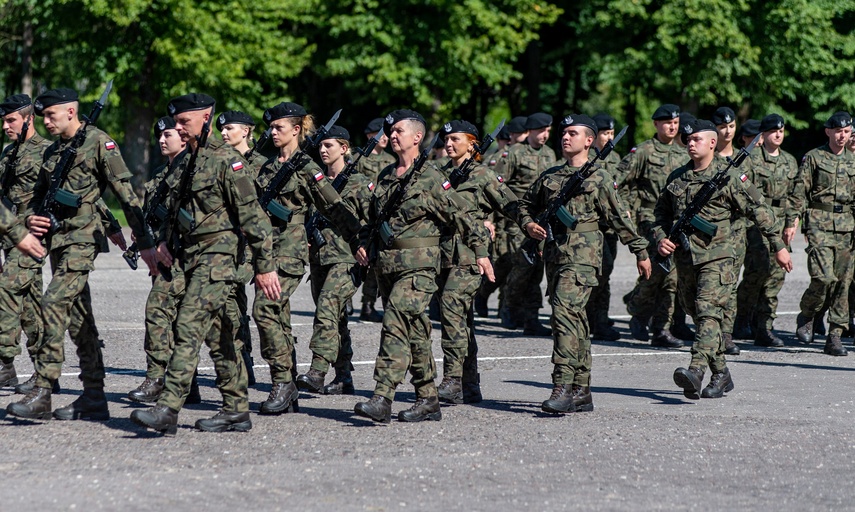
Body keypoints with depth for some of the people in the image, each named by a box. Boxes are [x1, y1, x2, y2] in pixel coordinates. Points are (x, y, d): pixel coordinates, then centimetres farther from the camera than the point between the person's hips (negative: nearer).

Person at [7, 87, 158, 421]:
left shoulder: (99, 143, -6)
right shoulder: (53, 151, 17)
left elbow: (126, 194, -9)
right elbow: (38, 194, 26)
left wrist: (144, 243, -11)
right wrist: (31, 217, 3)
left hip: (83, 237, -8)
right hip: (58, 238, 8)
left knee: (54, 304, -19)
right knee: (78, 315, 9)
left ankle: (42, 392, -21)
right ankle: (94, 398, 12)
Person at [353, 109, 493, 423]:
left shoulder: (430, 177, -6)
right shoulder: (385, 177, 15)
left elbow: (461, 215, -3)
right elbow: (373, 217, 27)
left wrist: (480, 250, -4)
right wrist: (364, 243, 11)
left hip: (418, 265, -7)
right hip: (386, 264, 7)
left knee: (396, 325, -19)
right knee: (415, 331, 11)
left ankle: (382, 399, -26)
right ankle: (428, 401, 17)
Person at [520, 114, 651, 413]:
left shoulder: (599, 178, 1)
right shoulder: (550, 176, 16)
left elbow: (619, 218, 4)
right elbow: (526, 204, 28)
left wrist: (641, 252, 6)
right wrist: (528, 224, 7)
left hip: (583, 256, -6)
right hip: (554, 254, 6)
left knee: (564, 312, -20)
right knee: (574, 320, 10)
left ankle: (563, 388, -25)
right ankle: (581, 392, 15)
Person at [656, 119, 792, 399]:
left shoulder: (729, 176, -3)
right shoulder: (676, 177, 13)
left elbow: (760, 210, 0)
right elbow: (661, 212, 23)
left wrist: (779, 246, 0)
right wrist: (660, 238, 3)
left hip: (716, 256, -6)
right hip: (685, 258, 6)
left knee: (707, 312, -19)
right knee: (698, 316, 9)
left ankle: (696, 371, -33)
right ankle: (721, 375, 20)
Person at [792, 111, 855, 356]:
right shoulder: (813, 157, 2)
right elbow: (800, 192, -1)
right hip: (819, 224, -4)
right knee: (824, 277, -18)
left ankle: (835, 336, 6)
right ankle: (806, 316, 9)